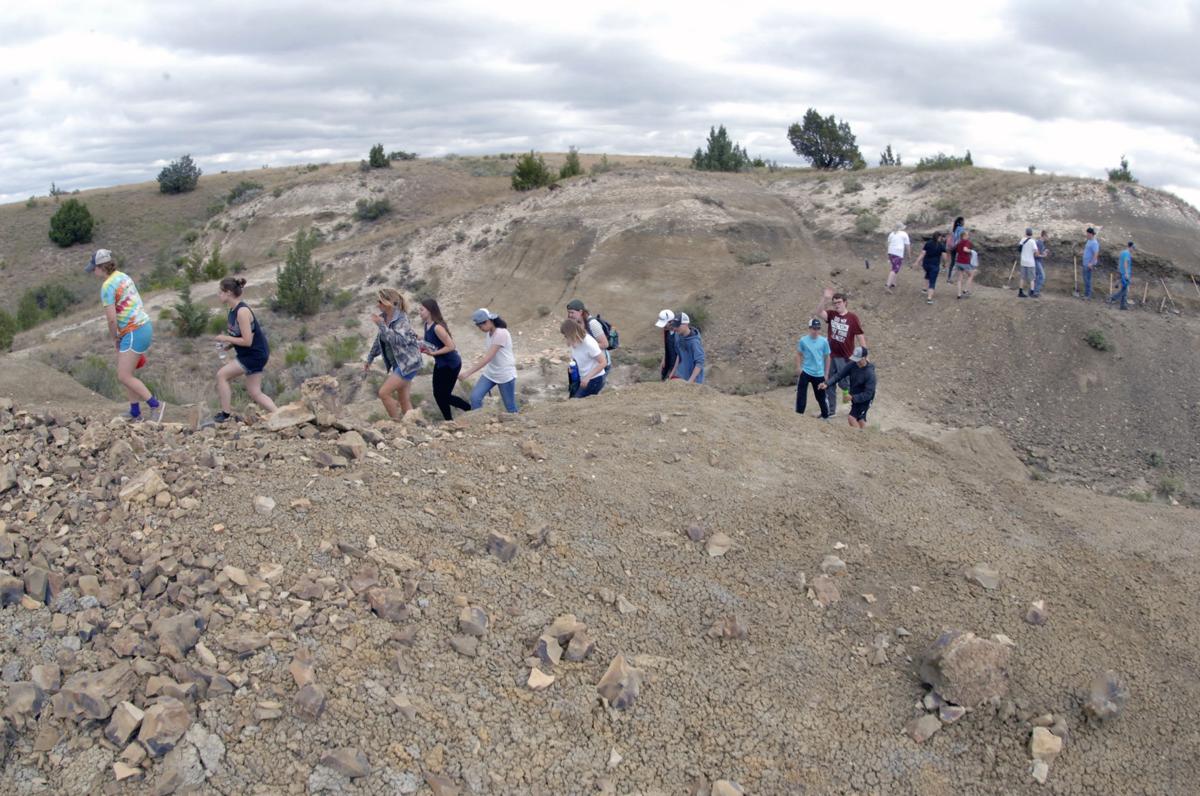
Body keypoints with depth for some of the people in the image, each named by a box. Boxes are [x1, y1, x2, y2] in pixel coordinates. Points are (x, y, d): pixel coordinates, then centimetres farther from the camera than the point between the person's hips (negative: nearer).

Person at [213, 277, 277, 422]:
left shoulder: (242, 311, -23)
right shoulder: (232, 311, 6)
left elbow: (247, 341, -24)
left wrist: (226, 339, -15)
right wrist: (228, 344, 2)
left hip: (255, 355, -10)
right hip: (249, 354, 10)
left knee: (222, 375, -6)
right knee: (255, 393, 11)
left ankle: (226, 414, 3)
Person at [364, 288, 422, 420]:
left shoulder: (401, 319, -16)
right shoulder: (383, 317, 6)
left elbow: (397, 340, -32)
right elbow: (379, 340, 19)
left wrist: (381, 325, -30)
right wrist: (370, 359, 23)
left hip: (408, 363, -8)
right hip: (398, 364, 8)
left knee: (384, 393, -11)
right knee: (404, 401, 8)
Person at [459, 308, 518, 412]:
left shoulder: (501, 333, -26)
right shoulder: (489, 332, 1)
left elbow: (488, 358, -32)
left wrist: (467, 374, -34)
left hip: (505, 375, -8)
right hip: (490, 373, 8)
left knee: (510, 407, 5)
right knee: (475, 397, -8)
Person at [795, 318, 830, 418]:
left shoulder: (824, 341, -5)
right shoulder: (803, 340, -6)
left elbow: (827, 357, 4)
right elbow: (799, 354, 6)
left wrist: (826, 374, 4)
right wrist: (799, 368, -4)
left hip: (819, 374, 1)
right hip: (806, 372, -1)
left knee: (820, 397, 12)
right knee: (801, 395, -4)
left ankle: (825, 416, 28)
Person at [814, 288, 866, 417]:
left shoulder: (852, 318, -10)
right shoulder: (831, 314, -1)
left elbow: (860, 336, -8)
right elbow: (818, 313, -19)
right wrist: (825, 299, -30)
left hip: (845, 357, -4)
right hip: (831, 356, 4)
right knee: (829, 384, 12)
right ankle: (830, 410, 26)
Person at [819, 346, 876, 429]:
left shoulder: (870, 373, -29)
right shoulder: (852, 364, -14)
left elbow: (868, 394, -29)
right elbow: (839, 374, -15)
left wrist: (853, 398, -36)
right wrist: (827, 383, -29)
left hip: (865, 399, -7)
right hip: (855, 397, 7)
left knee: (852, 417, -15)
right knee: (860, 419, 19)